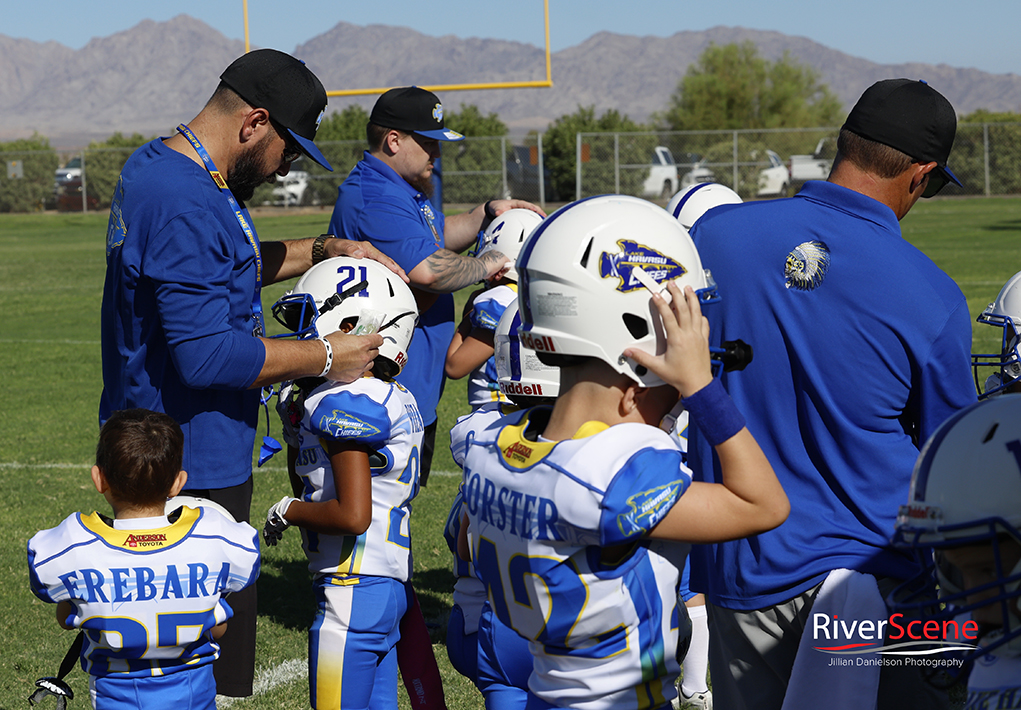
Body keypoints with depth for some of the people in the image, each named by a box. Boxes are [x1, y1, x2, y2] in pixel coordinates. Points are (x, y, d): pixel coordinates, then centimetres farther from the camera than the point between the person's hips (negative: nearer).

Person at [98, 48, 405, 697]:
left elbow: (233, 266, 27)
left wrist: (324, 250, 14)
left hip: (148, 445, 11)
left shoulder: (154, 166, 11)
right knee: (216, 667, -3)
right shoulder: (187, 206, -23)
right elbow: (208, 355, -27)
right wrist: (326, 356, -16)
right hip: (194, 466, -11)